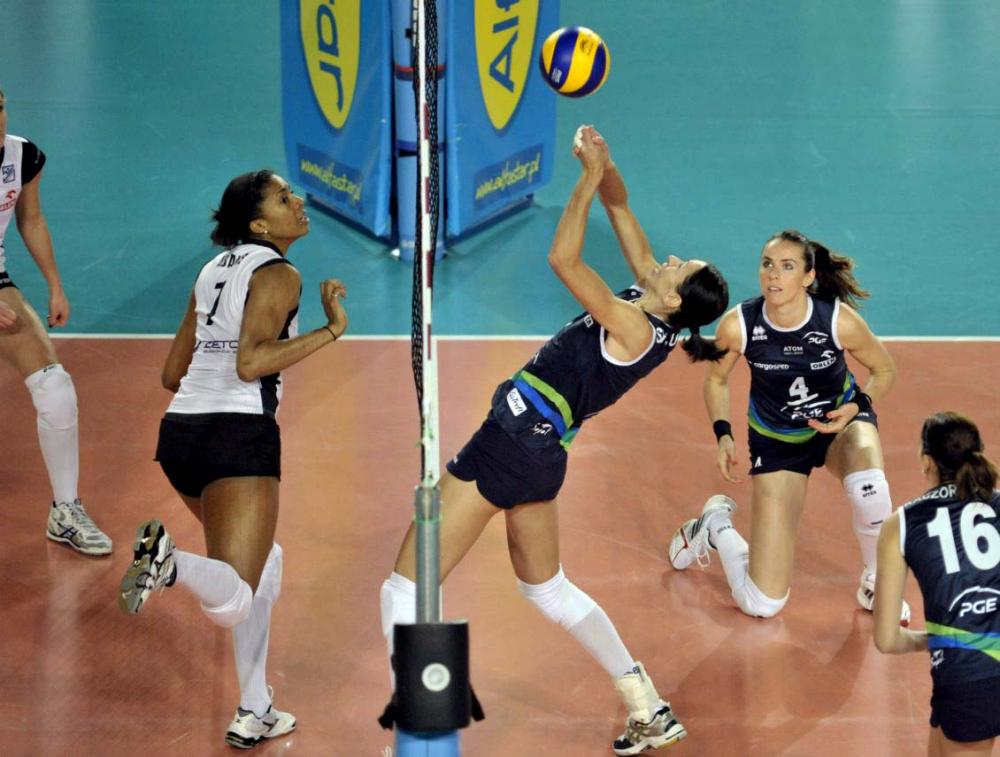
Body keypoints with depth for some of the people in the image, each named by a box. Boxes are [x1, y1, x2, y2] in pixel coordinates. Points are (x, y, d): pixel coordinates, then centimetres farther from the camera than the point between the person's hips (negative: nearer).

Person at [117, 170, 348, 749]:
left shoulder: (215, 271, 19)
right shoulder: (278, 275, -4)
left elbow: (172, 374, 22)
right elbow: (251, 362, -19)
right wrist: (330, 330, -14)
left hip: (180, 433, 9)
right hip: (239, 437, -9)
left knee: (264, 562, 24)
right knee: (234, 604, -13)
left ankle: (255, 714, 21)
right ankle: (171, 562, -40)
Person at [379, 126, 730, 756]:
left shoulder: (634, 327, -19)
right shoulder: (650, 308, 4)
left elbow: (564, 259, -24)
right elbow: (621, 210, 12)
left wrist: (591, 178, -17)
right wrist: (603, 167, -1)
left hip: (514, 441, -10)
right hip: (542, 453, 10)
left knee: (404, 589, -6)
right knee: (547, 587, 26)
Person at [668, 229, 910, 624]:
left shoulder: (840, 319, -26)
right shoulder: (738, 324, -24)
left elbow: (884, 370, -5)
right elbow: (716, 378, -2)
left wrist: (857, 405, -23)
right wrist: (722, 434, -16)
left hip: (840, 420, 0)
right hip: (776, 441, 0)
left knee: (869, 488, -42)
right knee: (761, 604, -5)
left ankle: (876, 585, -9)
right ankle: (715, 524, 30)